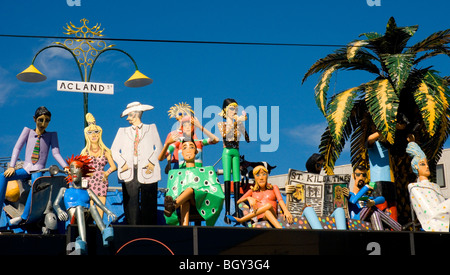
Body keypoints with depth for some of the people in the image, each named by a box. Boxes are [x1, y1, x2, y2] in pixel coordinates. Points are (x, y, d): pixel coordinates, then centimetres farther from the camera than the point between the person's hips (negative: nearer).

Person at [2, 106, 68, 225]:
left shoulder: (52, 135, 9)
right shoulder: (28, 131, 10)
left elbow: (56, 153, 0)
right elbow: (17, 148, 4)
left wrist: (66, 167, -17)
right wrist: (11, 166, -8)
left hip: (38, 170, -3)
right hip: (25, 169, 3)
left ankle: (24, 217, -40)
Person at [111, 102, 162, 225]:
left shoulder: (151, 128, 15)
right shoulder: (123, 131, 21)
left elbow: (158, 148, 8)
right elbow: (114, 150, 13)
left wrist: (152, 163, -7)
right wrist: (122, 163, -4)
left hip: (146, 172, -2)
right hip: (129, 172, 2)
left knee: (148, 205, -3)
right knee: (130, 204, -3)